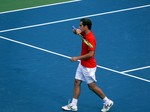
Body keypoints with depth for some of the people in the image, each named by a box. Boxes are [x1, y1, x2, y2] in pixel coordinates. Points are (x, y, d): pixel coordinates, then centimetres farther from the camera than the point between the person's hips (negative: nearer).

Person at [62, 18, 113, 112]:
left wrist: (77, 58, -24)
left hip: (88, 67, -9)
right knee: (77, 82, 10)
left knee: (92, 86, 2)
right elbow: (76, 31, 14)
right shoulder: (84, 33, 0)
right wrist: (76, 31, -12)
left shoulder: (91, 38, -27)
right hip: (82, 65, 9)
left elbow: (91, 54, -30)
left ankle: (108, 102, 17)